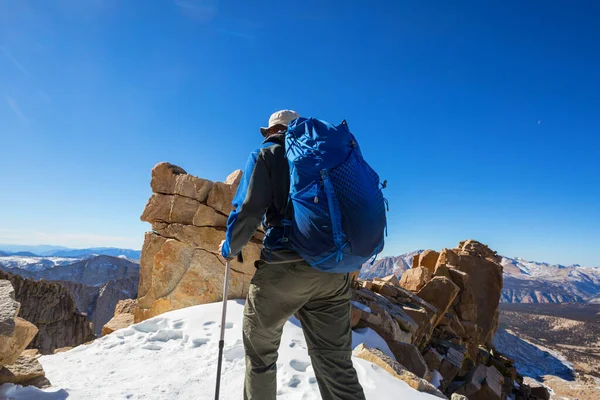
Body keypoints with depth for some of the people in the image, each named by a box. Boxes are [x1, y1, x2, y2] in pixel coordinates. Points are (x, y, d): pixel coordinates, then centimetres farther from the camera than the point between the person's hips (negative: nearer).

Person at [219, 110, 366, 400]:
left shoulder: (266, 154, 6)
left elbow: (248, 210, -7)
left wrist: (229, 247, 10)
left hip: (284, 265, -4)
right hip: (333, 270, 5)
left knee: (260, 351, 18)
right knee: (336, 362, 11)